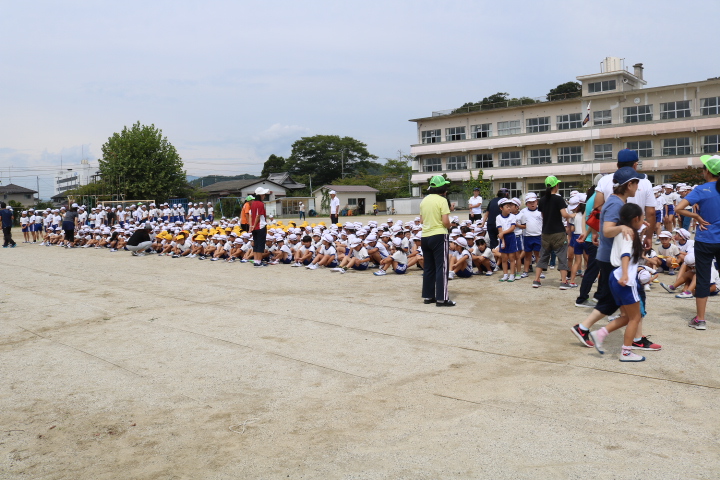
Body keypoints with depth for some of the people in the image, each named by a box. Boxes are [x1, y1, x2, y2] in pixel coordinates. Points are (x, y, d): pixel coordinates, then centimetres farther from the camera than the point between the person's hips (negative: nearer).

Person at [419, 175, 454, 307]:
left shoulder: (424, 200, 10)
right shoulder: (442, 200, -10)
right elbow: (446, 222, -16)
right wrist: (449, 226, 4)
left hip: (425, 236, 7)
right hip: (438, 236, -7)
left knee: (428, 267, 13)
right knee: (441, 267, -3)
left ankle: (428, 296, 17)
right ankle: (441, 298, -4)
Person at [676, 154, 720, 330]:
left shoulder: (702, 190, -11)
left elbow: (679, 209, -22)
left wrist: (697, 217, -9)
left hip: (705, 241, -3)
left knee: (702, 279, 4)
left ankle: (700, 319, 9)